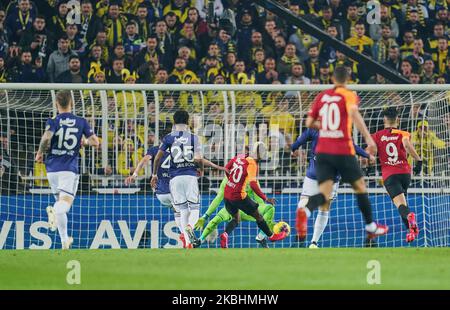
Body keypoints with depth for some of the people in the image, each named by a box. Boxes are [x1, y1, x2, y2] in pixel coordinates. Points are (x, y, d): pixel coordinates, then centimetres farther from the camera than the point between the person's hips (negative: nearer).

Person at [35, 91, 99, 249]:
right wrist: (85, 141, 25)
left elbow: (46, 137, -19)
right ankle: (55, 211, -49)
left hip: (53, 168, 1)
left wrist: (40, 152, -2)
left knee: (60, 199, 16)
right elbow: (95, 142, 3)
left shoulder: (53, 121, 0)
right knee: (65, 203, -10)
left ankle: (64, 240, 7)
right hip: (70, 169, -1)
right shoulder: (81, 122, 5)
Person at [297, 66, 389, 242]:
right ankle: (371, 227, 26)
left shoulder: (321, 96, 12)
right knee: (360, 186, 16)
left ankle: (305, 211, -37)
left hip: (322, 151, 3)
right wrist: (369, 138, -27)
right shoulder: (348, 96, -1)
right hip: (343, 150, -3)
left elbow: (309, 123, 14)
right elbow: (353, 112, -22)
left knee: (324, 193, -4)